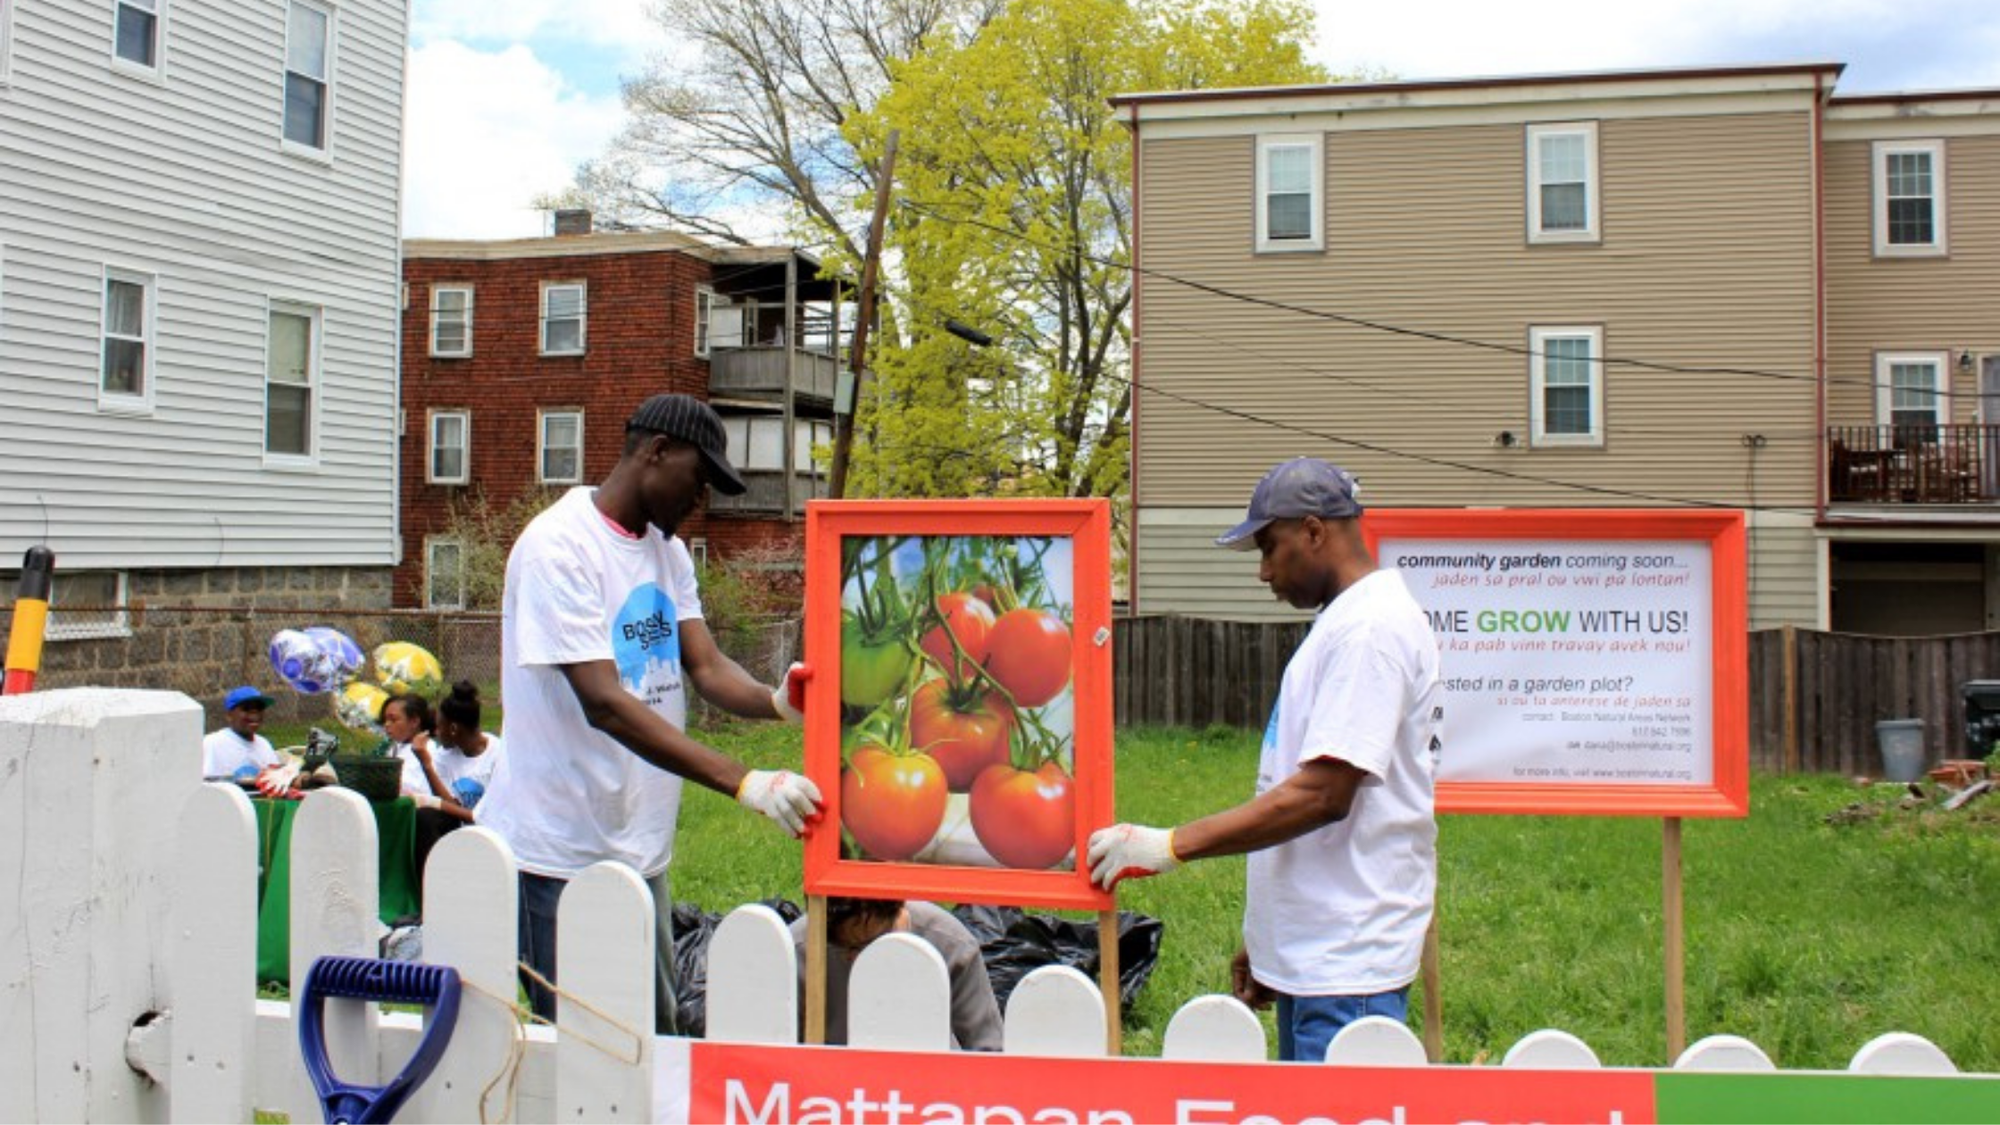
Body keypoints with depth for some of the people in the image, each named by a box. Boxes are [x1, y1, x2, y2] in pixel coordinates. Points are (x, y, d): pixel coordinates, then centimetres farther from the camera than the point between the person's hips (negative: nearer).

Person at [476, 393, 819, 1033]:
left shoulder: (668, 550, 11)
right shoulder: (558, 546, -17)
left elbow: (705, 666, 2)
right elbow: (604, 705, -26)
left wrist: (775, 701, -21)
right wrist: (744, 783, -32)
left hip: (640, 849, 8)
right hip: (559, 854, -8)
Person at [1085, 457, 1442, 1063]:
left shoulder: (1370, 627, -16)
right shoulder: (1341, 622, 17)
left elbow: (1322, 794, -22)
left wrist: (1168, 845, -19)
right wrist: (1264, 941, 19)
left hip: (1348, 963, -10)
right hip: (1311, 954, 10)